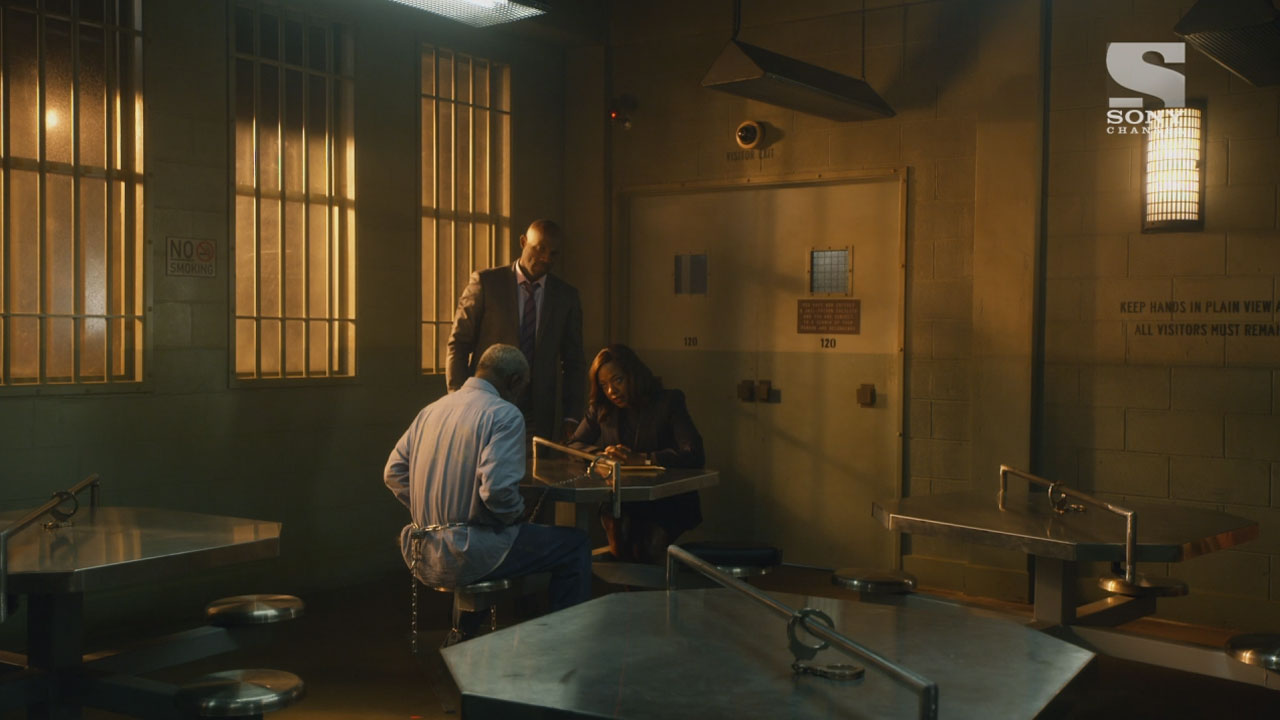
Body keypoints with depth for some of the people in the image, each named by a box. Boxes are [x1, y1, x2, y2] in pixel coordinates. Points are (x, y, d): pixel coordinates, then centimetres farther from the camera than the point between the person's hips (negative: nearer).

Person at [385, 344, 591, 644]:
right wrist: (516, 514, -3)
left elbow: (393, 473, 11)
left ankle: (465, 633, 43)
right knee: (575, 544, 5)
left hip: (423, 556, 8)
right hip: (467, 556, -8)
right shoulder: (504, 414, -12)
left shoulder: (432, 410, 11)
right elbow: (497, 487, -24)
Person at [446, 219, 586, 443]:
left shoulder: (566, 296, 8)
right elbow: (458, 343, 1)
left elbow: (573, 362, 11)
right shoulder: (486, 282, 1)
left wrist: (571, 417, 2)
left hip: (537, 416, 2)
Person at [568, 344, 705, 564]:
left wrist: (641, 459, -27)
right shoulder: (600, 409, 11)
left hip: (667, 502, -3)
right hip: (619, 502, 3)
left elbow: (694, 454, -17)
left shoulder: (668, 402, -4)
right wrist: (603, 455, -12)